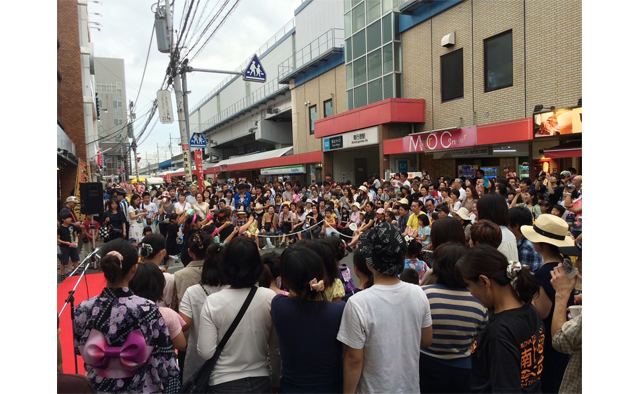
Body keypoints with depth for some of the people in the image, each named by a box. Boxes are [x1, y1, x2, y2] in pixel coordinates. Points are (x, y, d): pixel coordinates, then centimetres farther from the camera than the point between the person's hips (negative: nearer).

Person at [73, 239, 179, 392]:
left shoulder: (83, 309, -15)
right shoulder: (148, 309, -24)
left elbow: (79, 350, 3)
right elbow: (165, 361, -17)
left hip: (98, 386, 2)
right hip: (141, 387, -2)